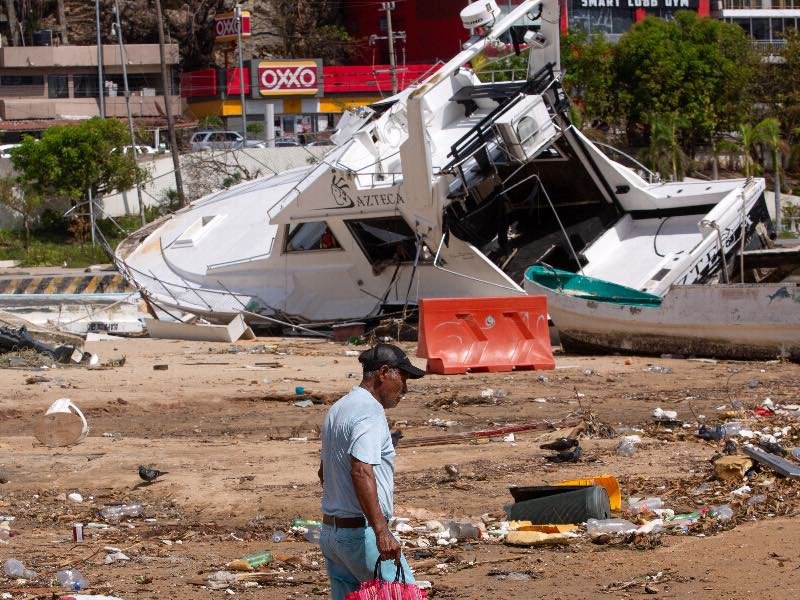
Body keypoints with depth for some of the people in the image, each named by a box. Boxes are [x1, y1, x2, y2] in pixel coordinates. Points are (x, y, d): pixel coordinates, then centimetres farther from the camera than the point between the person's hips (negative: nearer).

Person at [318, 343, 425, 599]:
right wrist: (382, 532, -34)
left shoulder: (337, 408, 17)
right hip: (361, 533, -9)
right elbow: (362, 472, -29)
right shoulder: (370, 412, -15)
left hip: (329, 531, 9)